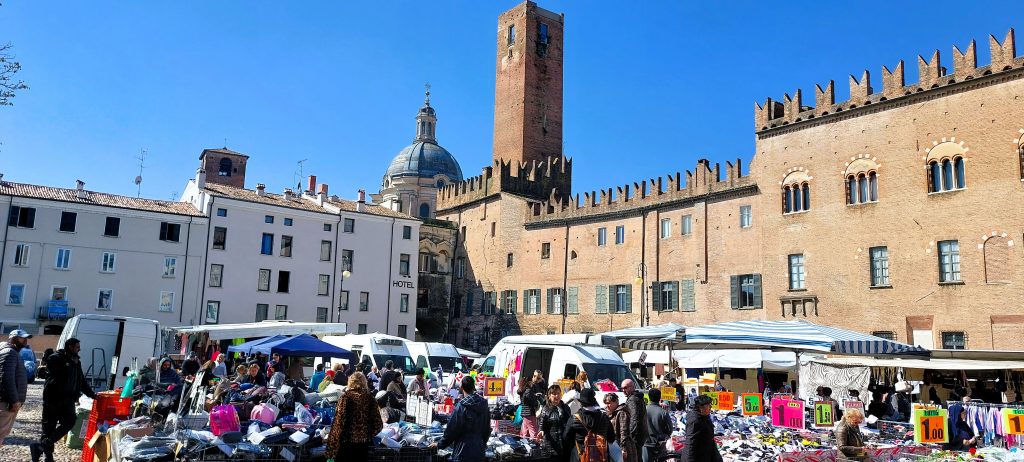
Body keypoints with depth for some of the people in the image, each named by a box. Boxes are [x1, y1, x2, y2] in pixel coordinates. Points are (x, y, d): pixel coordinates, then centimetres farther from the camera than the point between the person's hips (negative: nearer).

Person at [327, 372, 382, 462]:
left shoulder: (346, 397, -7)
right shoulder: (370, 398, 2)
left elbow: (339, 421, -14)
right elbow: (378, 424, -1)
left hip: (346, 442, -3)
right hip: (364, 442, 3)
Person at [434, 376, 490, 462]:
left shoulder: (461, 406, -14)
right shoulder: (483, 405, 4)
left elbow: (452, 429, -11)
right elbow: (487, 428, 13)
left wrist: (440, 444, 2)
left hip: (464, 450, -6)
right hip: (479, 450, 6)